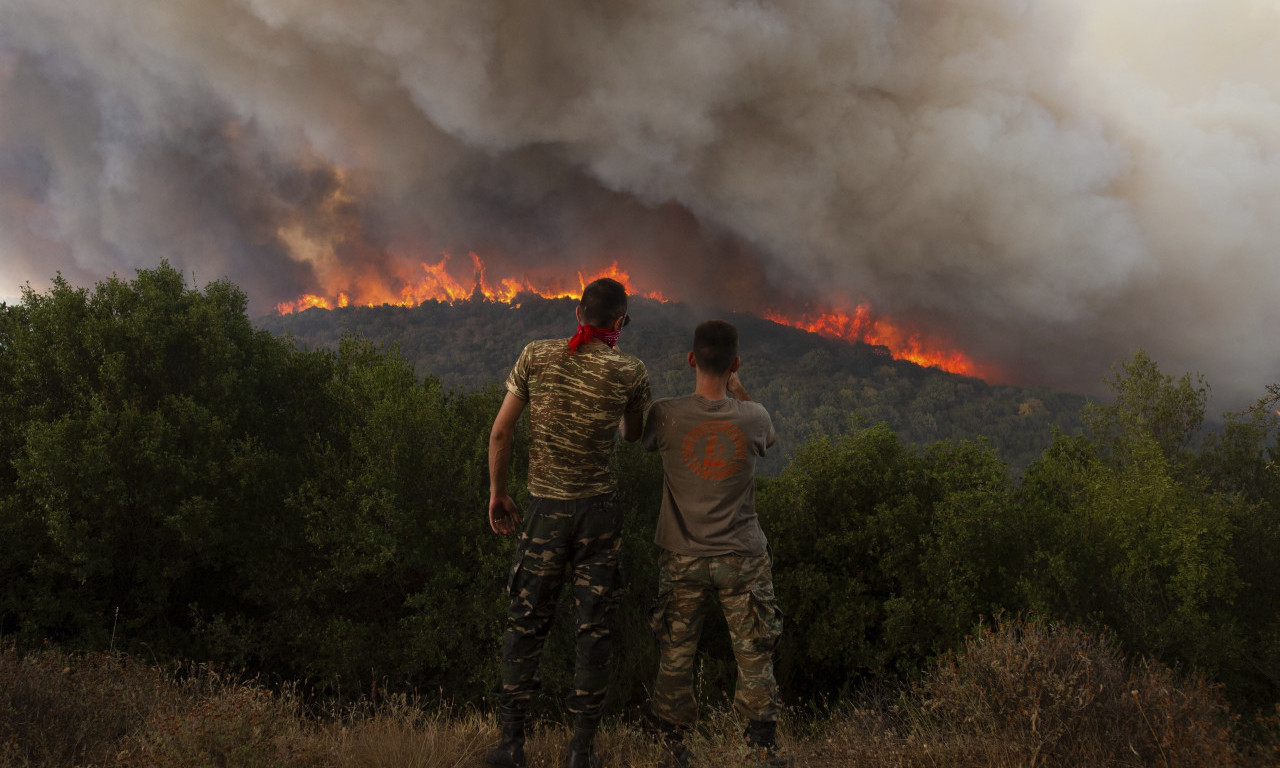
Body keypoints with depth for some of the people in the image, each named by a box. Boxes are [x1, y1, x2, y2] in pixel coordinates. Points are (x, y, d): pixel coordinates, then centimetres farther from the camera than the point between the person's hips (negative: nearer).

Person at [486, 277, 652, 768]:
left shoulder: (536, 356, -2)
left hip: (545, 509, 1)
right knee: (595, 627, 8)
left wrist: (497, 492, 11)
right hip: (599, 510, -1)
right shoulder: (629, 372, -6)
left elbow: (500, 432, -1)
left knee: (526, 622, 12)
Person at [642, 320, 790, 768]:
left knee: (675, 655, 11)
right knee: (754, 655, 10)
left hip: (682, 559, 0)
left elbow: (641, 440, 10)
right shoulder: (753, 418, -10)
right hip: (743, 560, 0)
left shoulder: (667, 416, -13)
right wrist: (739, 392, 18)